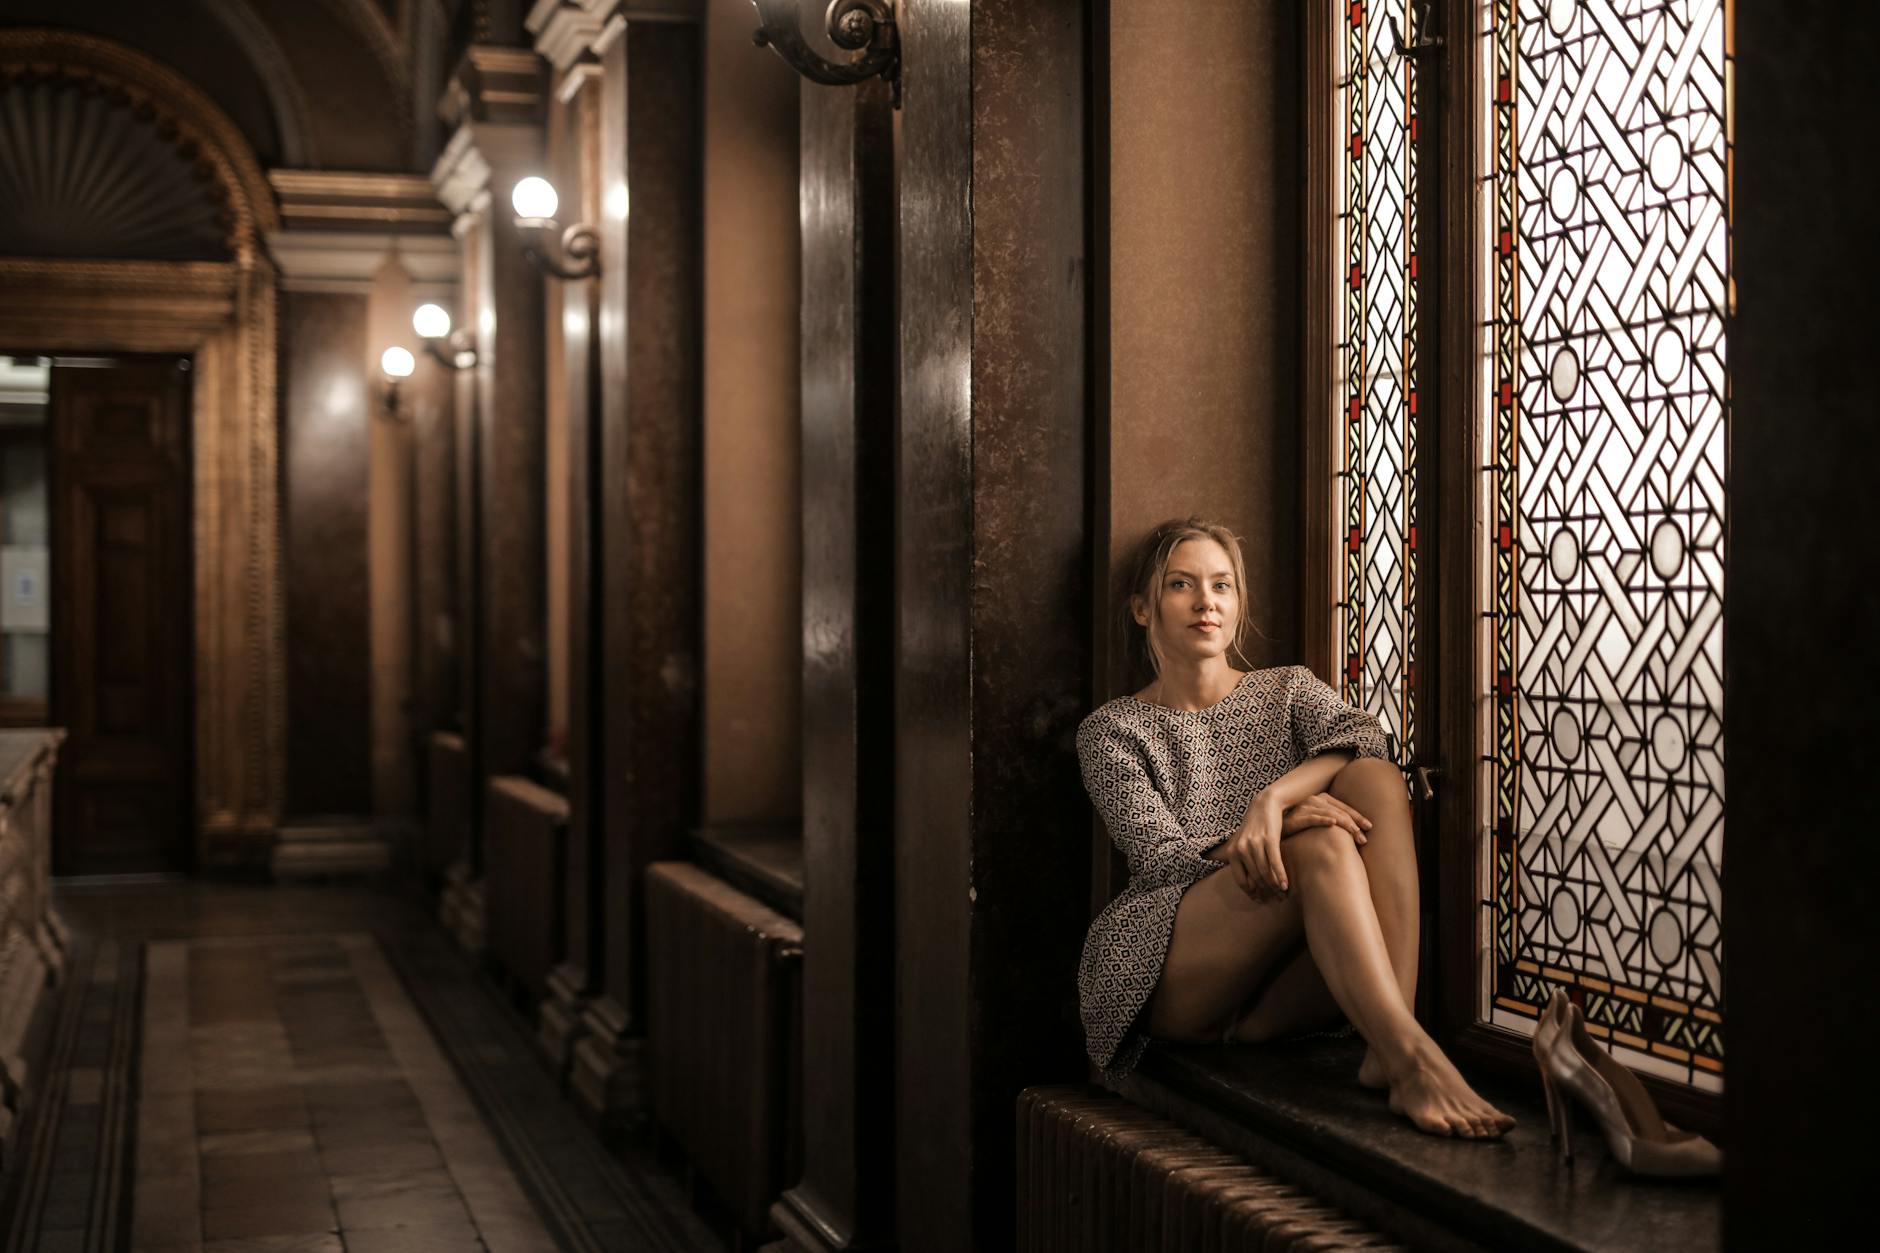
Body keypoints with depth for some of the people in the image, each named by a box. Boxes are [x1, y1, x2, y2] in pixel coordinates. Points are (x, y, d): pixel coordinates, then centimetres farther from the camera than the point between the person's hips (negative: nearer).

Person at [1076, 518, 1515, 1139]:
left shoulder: (1287, 690, 20)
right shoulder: (1112, 731, 11)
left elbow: (1361, 737, -5)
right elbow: (1163, 860, -5)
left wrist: (1271, 797, -26)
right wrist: (1289, 817, -22)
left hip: (1287, 991, 3)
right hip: (1174, 981, -3)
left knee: (1377, 781, -24)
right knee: (1321, 844, -30)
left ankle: (1388, 1049, -38)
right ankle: (1414, 1057, -47)